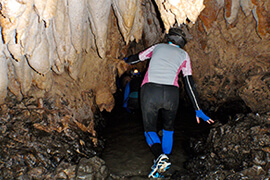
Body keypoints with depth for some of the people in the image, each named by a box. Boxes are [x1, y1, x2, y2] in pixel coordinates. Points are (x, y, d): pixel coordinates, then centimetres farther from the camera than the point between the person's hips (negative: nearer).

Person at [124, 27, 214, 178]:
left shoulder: (157, 47, 23)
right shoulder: (184, 55, 19)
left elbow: (136, 58, 35)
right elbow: (189, 83, 12)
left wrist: (127, 60, 59)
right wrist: (198, 110, 14)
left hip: (149, 91, 0)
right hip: (171, 93, 1)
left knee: (150, 129, 14)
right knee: (168, 129, 23)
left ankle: (160, 156, -15)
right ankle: (162, 169, 16)